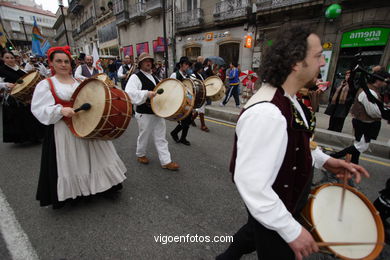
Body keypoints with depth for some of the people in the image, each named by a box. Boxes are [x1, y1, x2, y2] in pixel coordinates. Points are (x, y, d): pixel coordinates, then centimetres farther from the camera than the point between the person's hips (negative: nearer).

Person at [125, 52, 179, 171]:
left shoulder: (154, 77, 15)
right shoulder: (135, 77, -8)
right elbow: (129, 93, -24)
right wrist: (146, 93, -33)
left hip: (158, 112, 6)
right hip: (144, 114, -6)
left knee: (161, 138, 7)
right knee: (144, 136, 12)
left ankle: (166, 161, 14)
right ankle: (140, 155, 38)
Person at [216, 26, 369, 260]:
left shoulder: (288, 98, -3)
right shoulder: (266, 113, -37)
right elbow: (250, 182, -37)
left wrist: (323, 160, 1)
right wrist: (291, 230, -26)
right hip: (271, 212, -9)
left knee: (256, 232, 33)